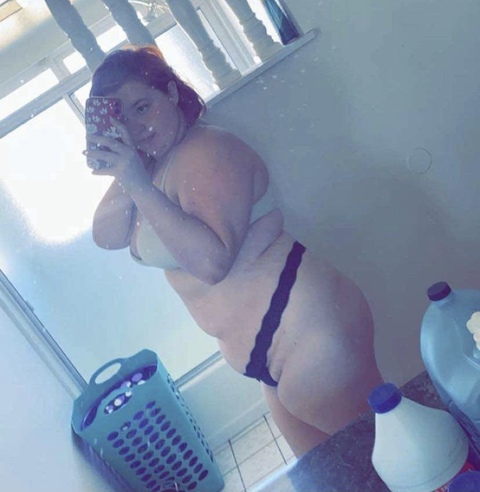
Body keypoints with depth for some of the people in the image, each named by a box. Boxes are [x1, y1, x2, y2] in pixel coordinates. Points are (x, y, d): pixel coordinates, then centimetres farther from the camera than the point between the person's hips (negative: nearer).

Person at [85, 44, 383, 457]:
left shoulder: (205, 152, -17)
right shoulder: (152, 162, 12)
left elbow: (214, 260, -28)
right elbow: (108, 237, 3)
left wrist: (140, 186, -28)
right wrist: (120, 175, -11)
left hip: (300, 329, -10)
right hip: (267, 353, 10)